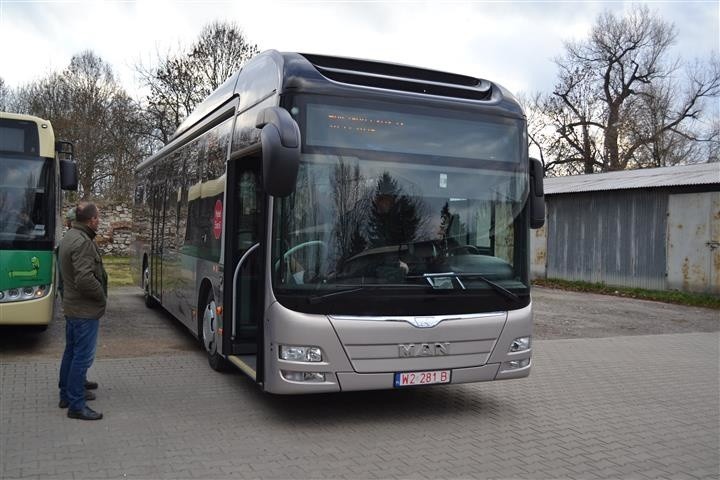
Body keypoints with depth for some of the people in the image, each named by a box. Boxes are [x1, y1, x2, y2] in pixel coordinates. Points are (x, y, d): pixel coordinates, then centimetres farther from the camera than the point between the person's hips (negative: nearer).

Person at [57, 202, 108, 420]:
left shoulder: (69, 237, 10)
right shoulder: (83, 243, -23)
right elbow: (85, 279, -30)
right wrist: (102, 296, -14)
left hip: (72, 307, 11)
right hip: (86, 310, -11)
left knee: (71, 352, 20)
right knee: (83, 357, -4)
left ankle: (67, 393, 34)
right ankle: (76, 406, 2)